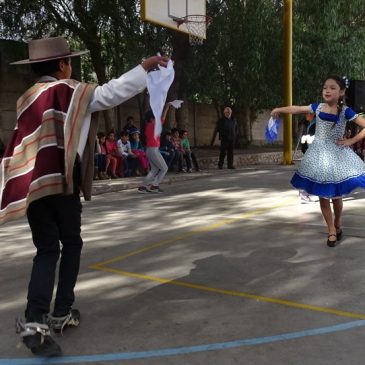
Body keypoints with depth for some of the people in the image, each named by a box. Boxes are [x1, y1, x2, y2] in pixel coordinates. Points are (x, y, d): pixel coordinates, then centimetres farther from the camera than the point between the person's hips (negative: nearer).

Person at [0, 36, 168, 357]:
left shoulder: (28, 99, 16)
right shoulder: (70, 92, -2)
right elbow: (113, 92, -7)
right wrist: (145, 66, 2)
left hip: (32, 183, 5)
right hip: (60, 182, -5)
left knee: (47, 250, 7)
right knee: (71, 244, 12)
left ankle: (35, 321, -4)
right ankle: (61, 313, 18)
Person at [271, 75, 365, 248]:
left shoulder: (345, 111, -9)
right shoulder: (317, 107, 0)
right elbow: (296, 109, 13)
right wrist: (279, 110, 18)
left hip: (337, 154, -2)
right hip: (319, 154, 2)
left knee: (336, 196, 5)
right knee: (323, 196, 5)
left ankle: (338, 225, 33)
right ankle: (332, 231, 19)